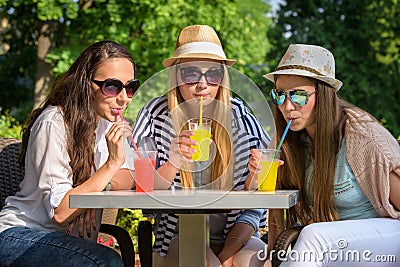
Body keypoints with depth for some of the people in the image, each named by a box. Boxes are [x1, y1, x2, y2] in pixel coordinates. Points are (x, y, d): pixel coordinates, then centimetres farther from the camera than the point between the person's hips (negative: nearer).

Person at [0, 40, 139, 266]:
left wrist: (97, 190, -17)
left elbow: (130, 176, 3)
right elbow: (60, 212, -21)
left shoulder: (107, 120, 6)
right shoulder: (54, 123, -19)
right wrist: (111, 164, -26)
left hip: (65, 239, 7)